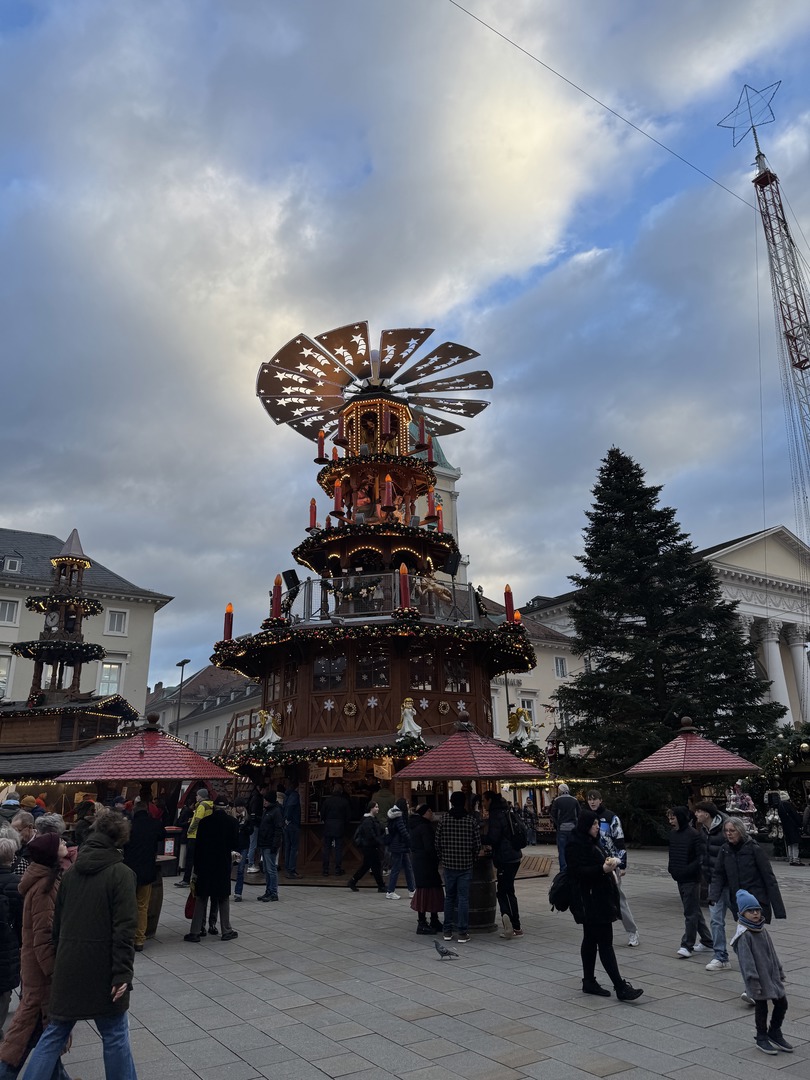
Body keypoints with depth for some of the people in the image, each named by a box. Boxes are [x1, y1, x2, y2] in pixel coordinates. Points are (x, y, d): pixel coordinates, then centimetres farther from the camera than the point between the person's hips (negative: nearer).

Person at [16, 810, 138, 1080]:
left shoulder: (72, 872, 4)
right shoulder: (121, 874, -14)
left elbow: (58, 921, 11)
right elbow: (124, 929, -19)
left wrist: (60, 958, 21)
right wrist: (123, 974, -14)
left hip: (68, 967, 5)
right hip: (102, 969, -5)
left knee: (54, 1033, 18)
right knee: (115, 1035, 12)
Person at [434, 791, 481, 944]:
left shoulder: (444, 819, -3)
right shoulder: (472, 819, -6)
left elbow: (438, 843, 0)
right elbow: (477, 844, -5)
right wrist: (473, 859, 11)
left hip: (448, 864, 2)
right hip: (466, 865, -2)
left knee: (449, 897, 13)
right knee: (463, 898, 4)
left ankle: (447, 931, 18)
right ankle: (462, 933, 5)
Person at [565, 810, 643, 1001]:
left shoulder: (591, 842, 15)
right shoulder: (575, 845, -16)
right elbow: (578, 872, -23)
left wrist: (609, 863, 6)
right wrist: (603, 869, -31)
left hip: (599, 898, 10)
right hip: (590, 901, -10)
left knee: (590, 940, 15)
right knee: (605, 943, -7)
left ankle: (589, 982, 22)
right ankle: (620, 987, -4)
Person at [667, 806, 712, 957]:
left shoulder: (693, 835, -15)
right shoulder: (672, 833, 7)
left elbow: (701, 857, -17)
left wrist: (688, 870, -21)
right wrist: (671, 867, 5)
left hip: (691, 879, -8)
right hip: (679, 878, 8)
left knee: (690, 912, -2)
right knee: (694, 911, 16)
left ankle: (687, 945, 4)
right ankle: (707, 941, 28)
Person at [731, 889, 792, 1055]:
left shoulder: (762, 930, 6)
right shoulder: (744, 935, -20)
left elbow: (772, 952, 16)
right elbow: (746, 960, -21)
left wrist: (779, 971, 18)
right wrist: (753, 981, -23)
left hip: (772, 975, 8)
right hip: (759, 979, -8)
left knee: (782, 1003, 14)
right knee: (761, 1007, 5)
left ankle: (775, 1033, 34)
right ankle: (762, 1038, 25)